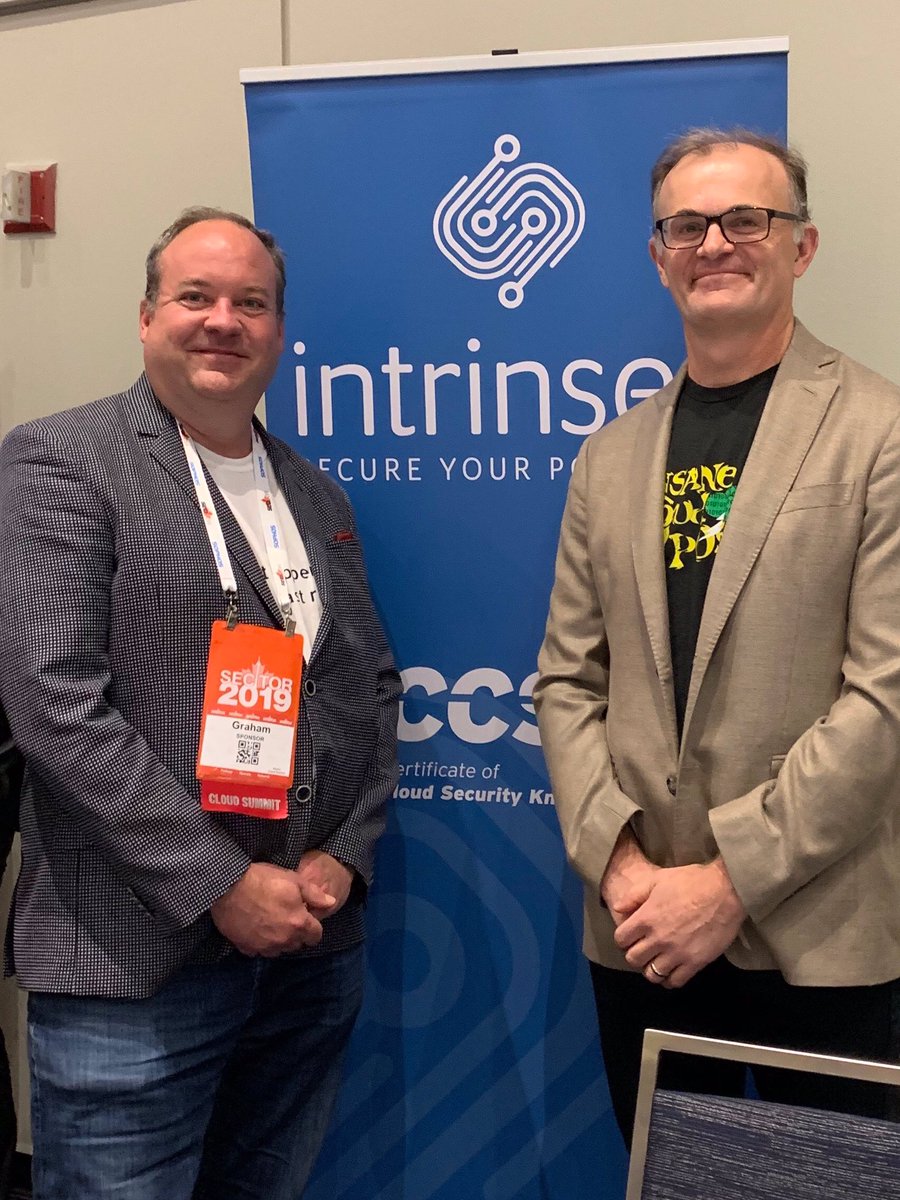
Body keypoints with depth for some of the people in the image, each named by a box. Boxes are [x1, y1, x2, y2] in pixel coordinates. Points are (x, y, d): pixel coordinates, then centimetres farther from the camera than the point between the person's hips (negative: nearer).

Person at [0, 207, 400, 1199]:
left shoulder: (317, 496, 13)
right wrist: (222, 885, -15)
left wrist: (343, 859, -1)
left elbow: (372, 687, 14)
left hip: (313, 952, 6)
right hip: (136, 966, -5)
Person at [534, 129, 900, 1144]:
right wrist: (619, 863, -6)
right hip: (639, 936, 4)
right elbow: (568, 682, 7)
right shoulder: (612, 456, 8)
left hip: (819, 938, -4)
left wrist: (731, 879, -14)